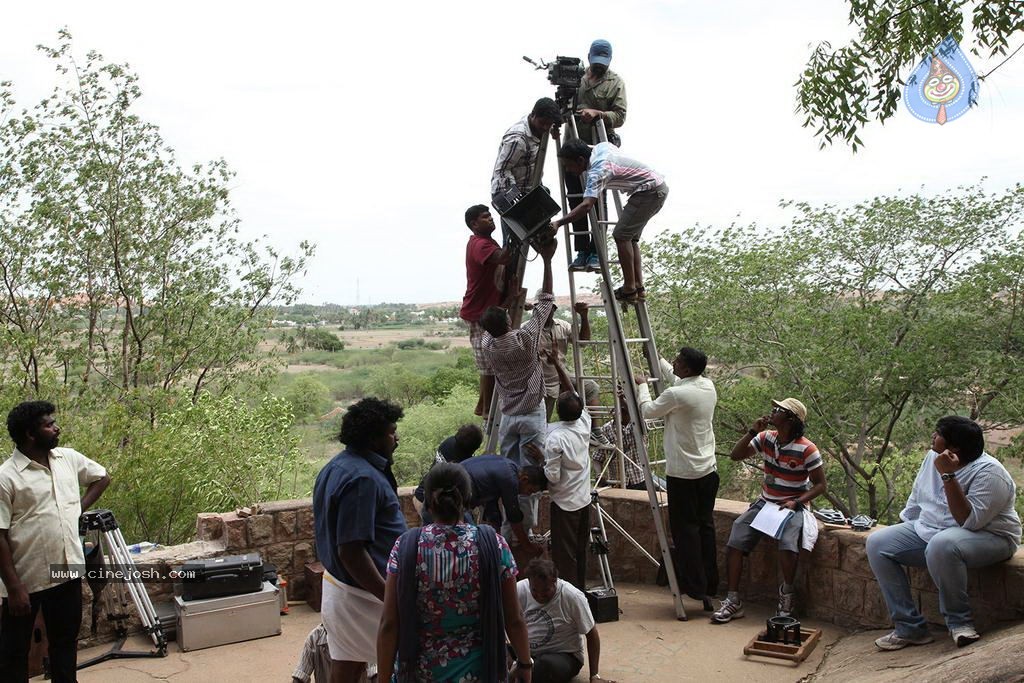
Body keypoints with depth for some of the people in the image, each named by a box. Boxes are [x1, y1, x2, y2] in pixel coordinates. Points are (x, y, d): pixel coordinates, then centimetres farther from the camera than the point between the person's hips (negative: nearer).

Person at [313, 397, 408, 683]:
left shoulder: (337, 466, 8)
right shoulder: (363, 479, -24)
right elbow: (351, 551, -27)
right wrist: (390, 600, -25)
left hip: (336, 585, 10)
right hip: (362, 594, -10)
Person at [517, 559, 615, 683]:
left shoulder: (572, 596, -16)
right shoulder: (519, 590, -10)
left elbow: (591, 634, -6)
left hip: (564, 656, -2)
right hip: (525, 654, 2)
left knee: (549, 664, -37)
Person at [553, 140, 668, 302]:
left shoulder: (597, 171, -24)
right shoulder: (601, 147, 3)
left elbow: (586, 205, -36)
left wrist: (558, 223, -42)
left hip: (650, 191, -10)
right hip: (658, 188, 10)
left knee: (621, 235, -11)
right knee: (630, 236, 12)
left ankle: (629, 289, -9)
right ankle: (639, 287, 11)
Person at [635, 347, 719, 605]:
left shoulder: (676, 394, -20)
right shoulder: (708, 386, 4)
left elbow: (648, 411, -2)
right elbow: (679, 380, 25)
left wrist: (642, 386, 14)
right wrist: (656, 358, 34)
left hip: (683, 473, -7)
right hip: (709, 470, 7)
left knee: (685, 528, 1)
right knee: (705, 525, 13)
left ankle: (695, 586, 3)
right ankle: (710, 584, 19)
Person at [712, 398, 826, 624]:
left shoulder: (806, 449, -14)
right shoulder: (766, 438, 1)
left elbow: (820, 485, -7)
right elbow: (735, 455, 1)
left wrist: (796, 502, -20)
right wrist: (752, 431, -10)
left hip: (793, 507, -5)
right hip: (764, 503, 5)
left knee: (788, 545, -33)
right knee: (735, 540, -16)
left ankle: (786, 593, -3)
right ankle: (733, 601, -9)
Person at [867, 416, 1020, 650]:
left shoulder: (988, 472, -21)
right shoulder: (933, 457, 3)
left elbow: (970, 521, -31)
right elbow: (916, 500, 18)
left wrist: (948, 476, -33)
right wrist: (903, 533, 19)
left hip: (987, 537, -8)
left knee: (941, 545, -41)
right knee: (877, 543, -10)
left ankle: (959, 622, -20)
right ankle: (910, 628, -12)